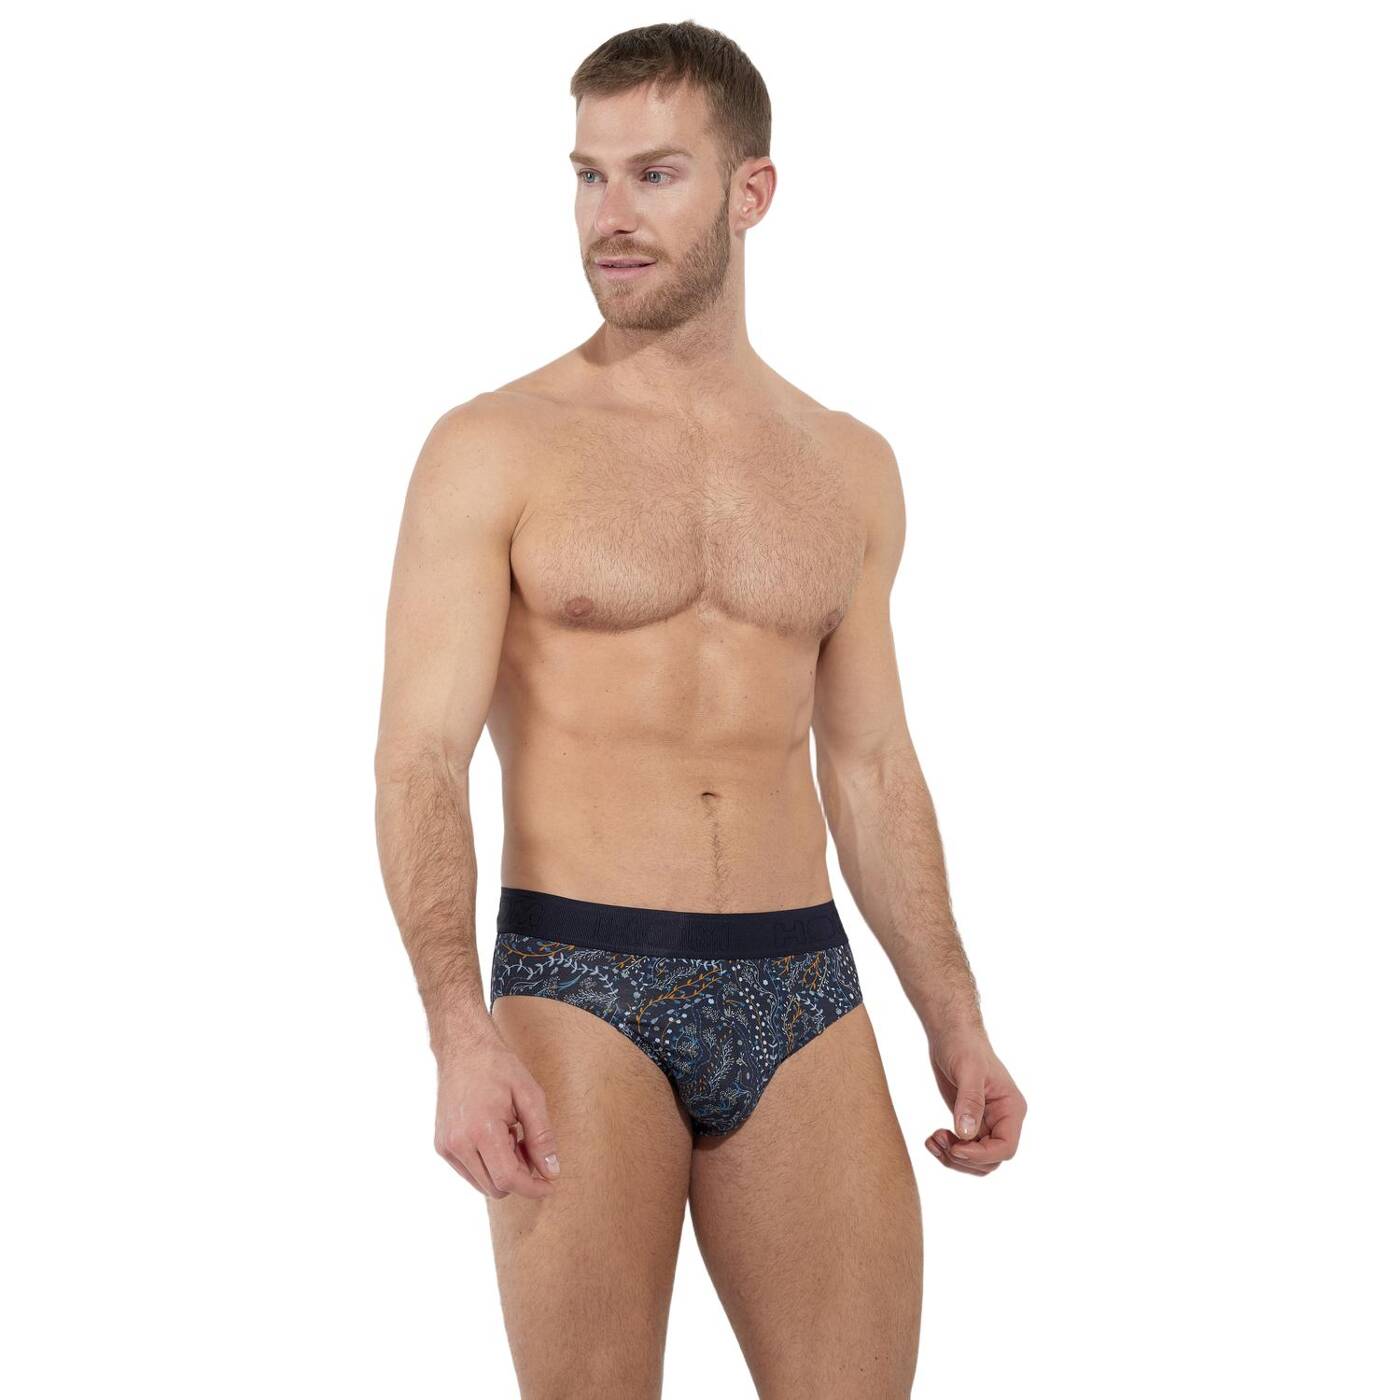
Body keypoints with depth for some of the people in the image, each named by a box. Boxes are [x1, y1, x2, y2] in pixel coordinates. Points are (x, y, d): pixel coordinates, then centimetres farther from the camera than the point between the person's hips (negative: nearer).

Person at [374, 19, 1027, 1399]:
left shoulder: (849, 468, 11)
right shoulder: (494, 449, -2)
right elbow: (418, 760, -8)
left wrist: (956, 1023, 9)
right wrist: (460, 1033, -21)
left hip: (801, 991, 4)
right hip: (578, 988, -3)